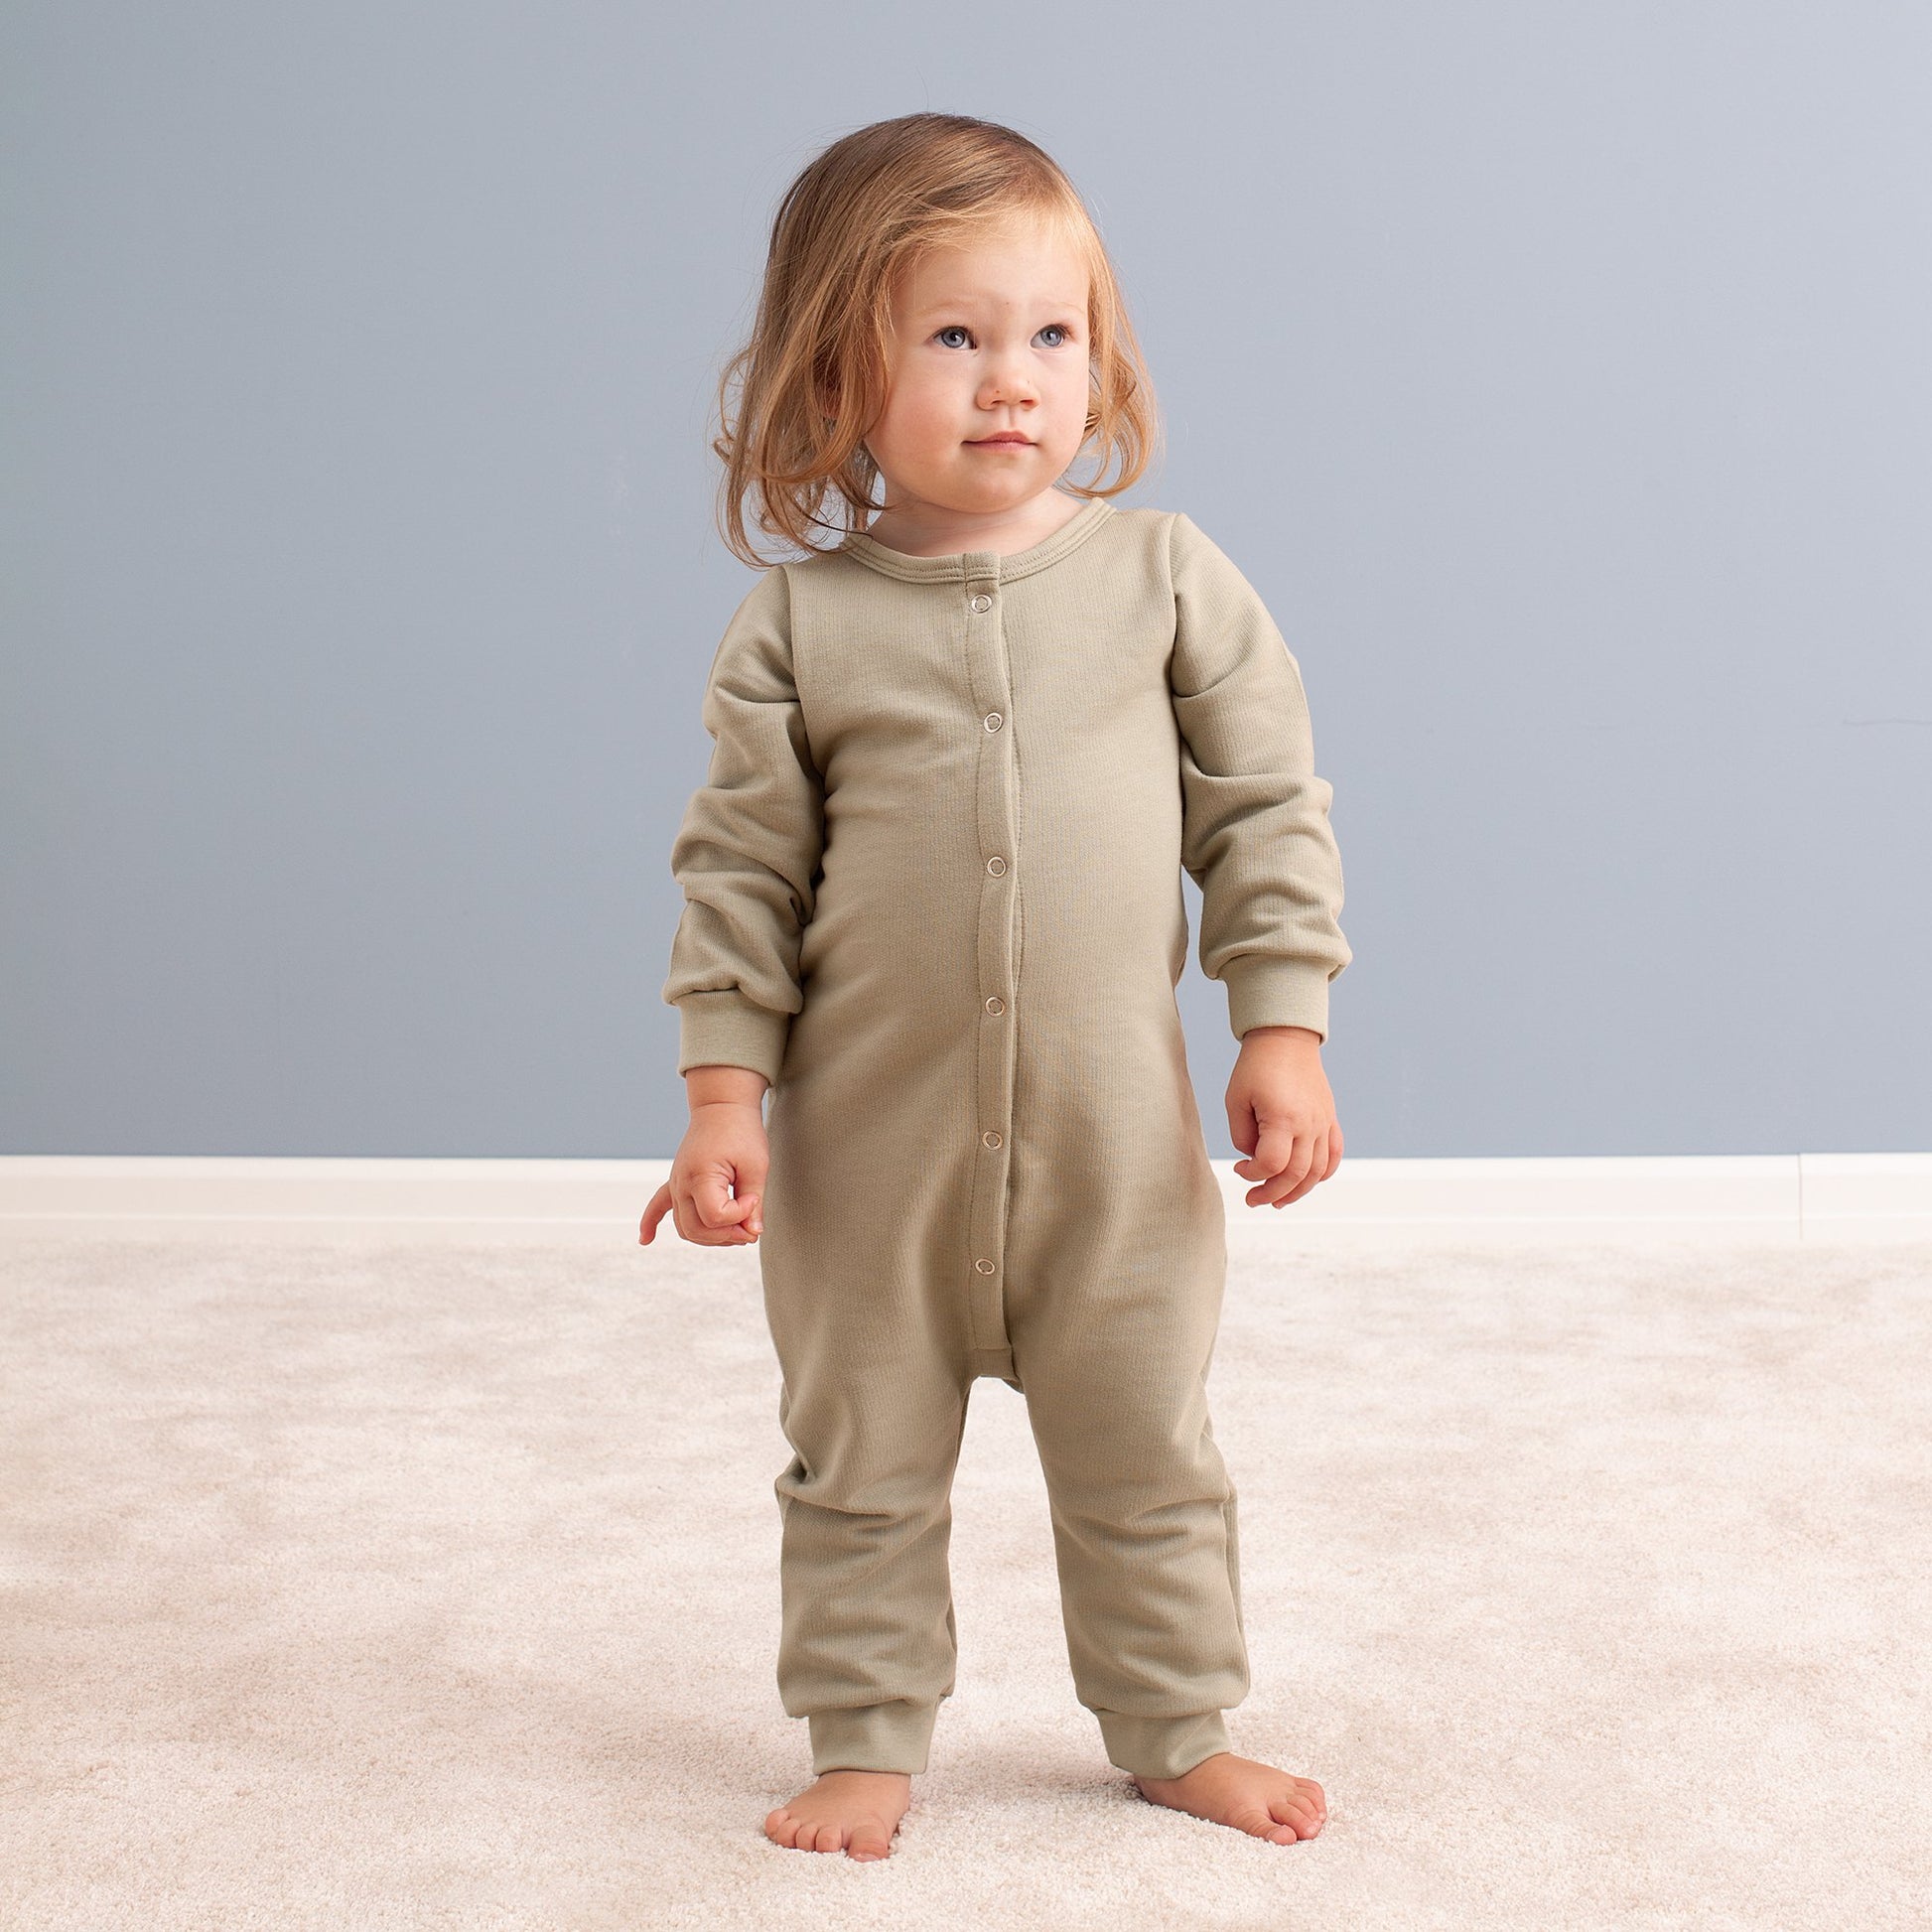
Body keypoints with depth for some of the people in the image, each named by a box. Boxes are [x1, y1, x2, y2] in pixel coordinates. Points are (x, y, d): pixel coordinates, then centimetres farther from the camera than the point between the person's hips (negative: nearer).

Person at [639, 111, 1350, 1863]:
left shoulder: (1167, 575, -3)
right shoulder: (799, 626, -5)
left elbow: (1267, 810, 1)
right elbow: (741, 869, -1)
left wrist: (1283, 1029, -4)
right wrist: (725, 1095, -6)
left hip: (1116, 1130, 1)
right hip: (872, 1137, 0)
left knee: (1145, 1459, 15)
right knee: (863, 1461, 13)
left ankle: (1181, 1729, 33)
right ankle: (867, 1737, 31)